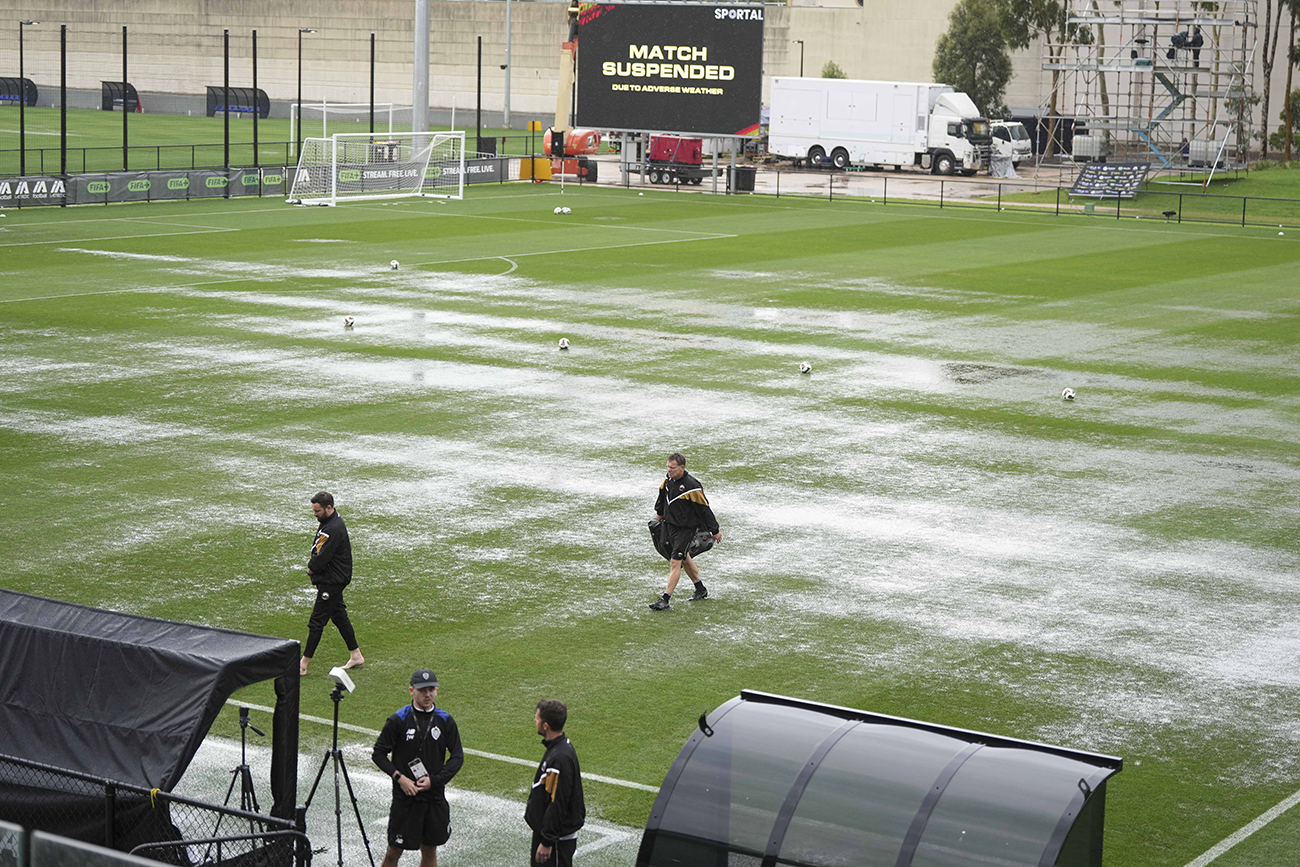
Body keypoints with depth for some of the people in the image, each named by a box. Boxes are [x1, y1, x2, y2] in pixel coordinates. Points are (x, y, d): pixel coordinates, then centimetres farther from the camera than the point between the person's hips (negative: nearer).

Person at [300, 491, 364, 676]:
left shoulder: (334, 529, -24)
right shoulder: (330, 520, 8)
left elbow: (322, 557, -23)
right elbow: (318, 551, 15)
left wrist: (311, 568, -5)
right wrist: (313, 565, -1)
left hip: (331, 582, -11)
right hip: (333, 579, 11)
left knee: (317, 622, -6)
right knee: (339, 615, 18)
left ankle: (303, 665, -3)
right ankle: (356, 655, 26)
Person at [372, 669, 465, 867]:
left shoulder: (445, 721, 1)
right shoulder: (398, 720, -7)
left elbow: (458, 756, 4)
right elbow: (378, 754, -2)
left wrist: (434, 780, -9)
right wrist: (399, 777, -15)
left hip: (435, 797, 3)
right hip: (405, 798, -3)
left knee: (430, 850, 12)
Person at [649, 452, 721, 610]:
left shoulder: (692, 487, -24)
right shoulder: (669, 480, -3)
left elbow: (704, 510, -16)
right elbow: (662, 496, 20)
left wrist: (715, 531, -7)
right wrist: (659, 512, 34)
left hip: (685, 529, -8)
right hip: (669, 525, 8)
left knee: (675, 562, -12)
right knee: (684, 558, 21)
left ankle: (666, 600, -12)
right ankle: (701, 590, 38)